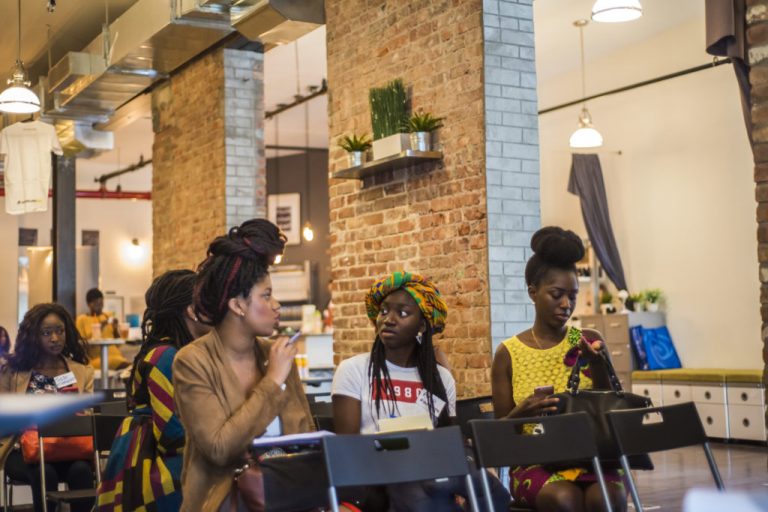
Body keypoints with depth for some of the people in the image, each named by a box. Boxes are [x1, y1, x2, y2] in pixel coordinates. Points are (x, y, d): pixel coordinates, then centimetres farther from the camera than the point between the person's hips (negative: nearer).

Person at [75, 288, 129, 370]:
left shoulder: (108, 316, 17)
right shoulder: (82, 319, 6)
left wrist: (115, 328, -1)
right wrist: (99, 329, -10)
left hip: (114, 355, 4)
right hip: (96, 358, -4)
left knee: (127, 366, -30)